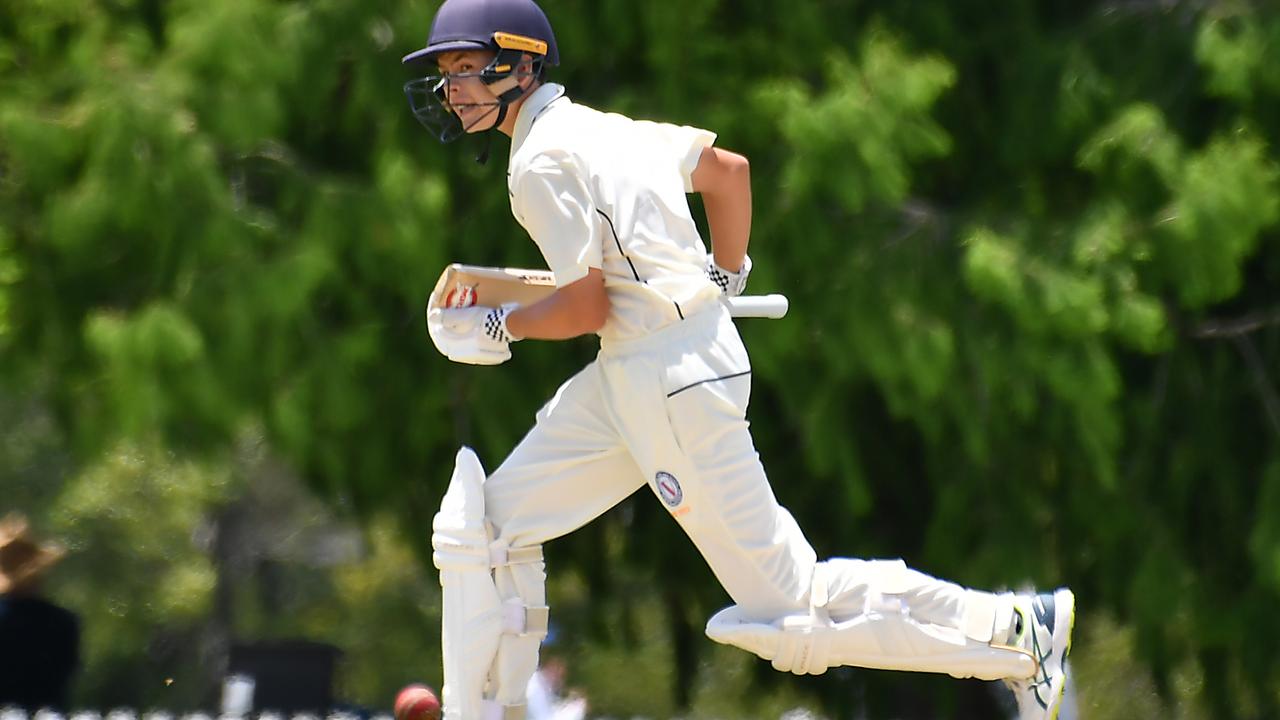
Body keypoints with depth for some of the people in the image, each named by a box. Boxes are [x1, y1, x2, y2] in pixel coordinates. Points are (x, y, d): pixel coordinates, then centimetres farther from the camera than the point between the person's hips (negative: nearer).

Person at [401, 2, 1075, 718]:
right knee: (483, 524, 9)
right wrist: (723, 281, 30)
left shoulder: (542, 162, -13)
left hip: (671, 379, -10)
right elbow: (730, 168, 23)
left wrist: (494, 329, 0)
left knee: (786, 602, -6)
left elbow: (585, 309, -16)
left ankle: (1017, 630, -2)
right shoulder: (604, 128, 14)